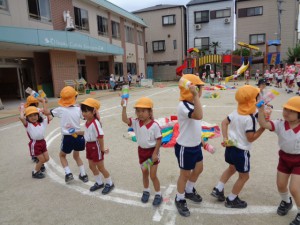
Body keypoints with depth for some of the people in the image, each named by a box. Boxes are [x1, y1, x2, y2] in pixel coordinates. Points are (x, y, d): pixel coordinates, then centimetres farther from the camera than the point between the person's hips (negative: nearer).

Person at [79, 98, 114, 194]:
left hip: (95, 146, -9)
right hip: (89, 145, 9)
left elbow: (100, 136, -26)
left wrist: (102, 149, -20)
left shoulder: (95, 123, -27)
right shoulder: (87, 122, 2)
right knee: (92, 166, 18)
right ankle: (99, 183, 37)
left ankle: (110, 184, 25)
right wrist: (76, 132, 19)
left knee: (100, 167, 5)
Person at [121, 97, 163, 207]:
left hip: (152, 151, -4)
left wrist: (155, 153, -18)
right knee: (144, 173, 20)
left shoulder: (154, 125, -21)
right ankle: (146, 191, 42)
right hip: (142, 151, 5)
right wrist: (124, 107, -30)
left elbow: (159, 140, -16)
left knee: (153, 175, 3)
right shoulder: (136, 123, -9)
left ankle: (158, 194, 24)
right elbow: (125, 119, -21)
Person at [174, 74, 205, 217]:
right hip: (185, 148, -9)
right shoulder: (183, 106, -27)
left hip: (195, 145, 9)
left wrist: (200, 142, 21)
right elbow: (199, 116, -47)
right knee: (185, 174, 9)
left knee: (198, 169, 23)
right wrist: (196, 95, -47)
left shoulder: (192, 104, 4)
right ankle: (179, 200, 33)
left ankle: (189, 191, 48)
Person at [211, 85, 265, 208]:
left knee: (232, 168, 30)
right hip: (241, 151, -8)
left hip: (230, 146, 8)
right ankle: (231, 200, 26)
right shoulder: (250, 118, -24)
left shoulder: (236, 112, -1)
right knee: (244, 176, 14)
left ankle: (218, 189, 32)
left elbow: (224, 122, 2)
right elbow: (251, 138, -20)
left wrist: (225, 138, -1)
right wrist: (263, 127, -13)